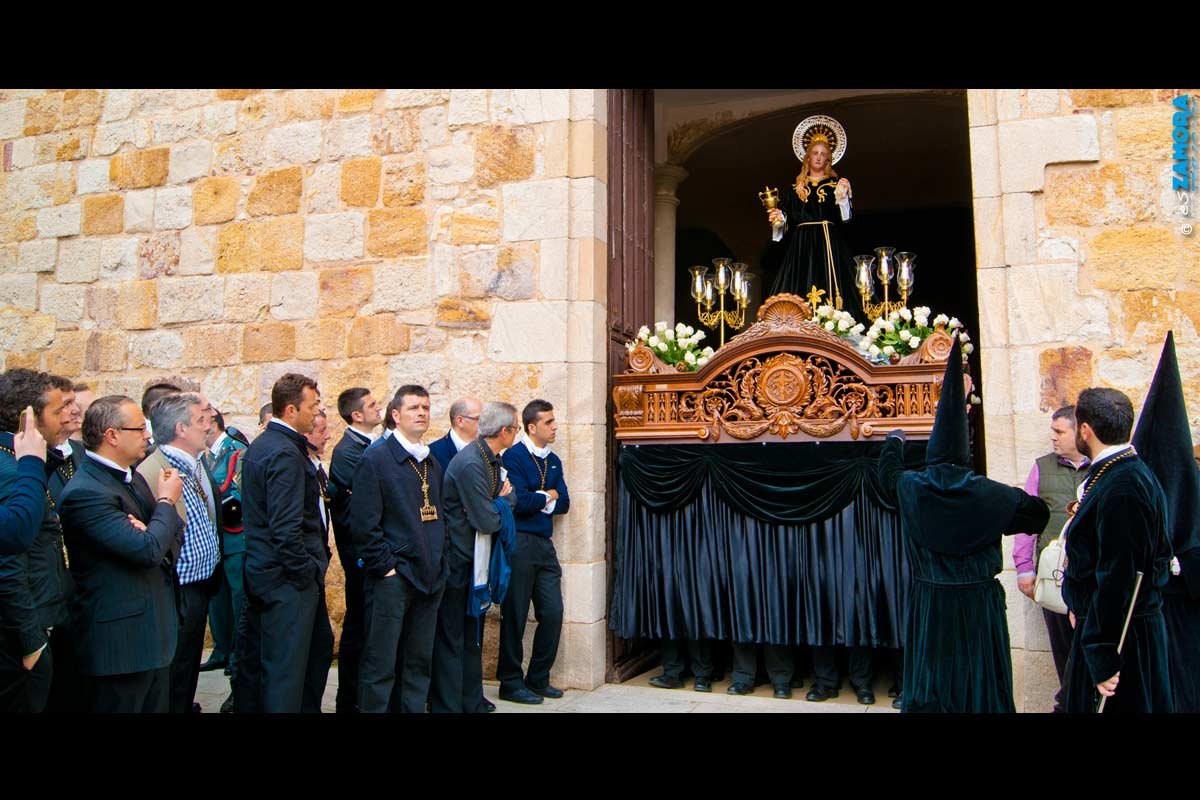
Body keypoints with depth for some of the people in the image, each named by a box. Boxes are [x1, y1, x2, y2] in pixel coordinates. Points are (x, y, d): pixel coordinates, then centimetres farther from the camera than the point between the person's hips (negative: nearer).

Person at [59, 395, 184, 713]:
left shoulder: (133, 477, 9)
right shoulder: (84, 492, -20)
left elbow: (176, 533, 9)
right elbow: (149, 550, -26)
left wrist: (148, 533, -14)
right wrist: (166, 501, -9)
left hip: (155, 633, 9)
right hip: (121, 643, -8)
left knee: (157, 706, 17)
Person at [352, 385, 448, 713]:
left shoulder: (432, 464, 15)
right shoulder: (375, 458, -7)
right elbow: (365, 523, -12)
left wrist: (439, 561, 10)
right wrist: (386, 567, -15)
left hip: (430, 576, 7)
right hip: (393, 577, -6)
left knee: (420, 662, 14)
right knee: (381, 664, 0)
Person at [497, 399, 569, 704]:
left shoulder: (554, 461, 14)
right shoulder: (513, 456, -8)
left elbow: (563, 503, 8)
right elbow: (519, 501, -19)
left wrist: (536, 500, -9)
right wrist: (548, 496, -3)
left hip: (545, 544, 7)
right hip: (519, 543, -7)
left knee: (553, 613, 7)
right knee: (515, 616, 3)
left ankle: (538, 679, 22)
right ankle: (511, 683, 16)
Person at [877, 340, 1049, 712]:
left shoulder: (910, 488, -6)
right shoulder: (988, 494, -11)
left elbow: (888, 472, 18)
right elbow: (1038, 513, 2)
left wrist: (894, 441, 37)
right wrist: (1019, 496, 24)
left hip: (929, 602, 2)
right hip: (978, 602, -1)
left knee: (929, 680, 13)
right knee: (979, 679, 10)